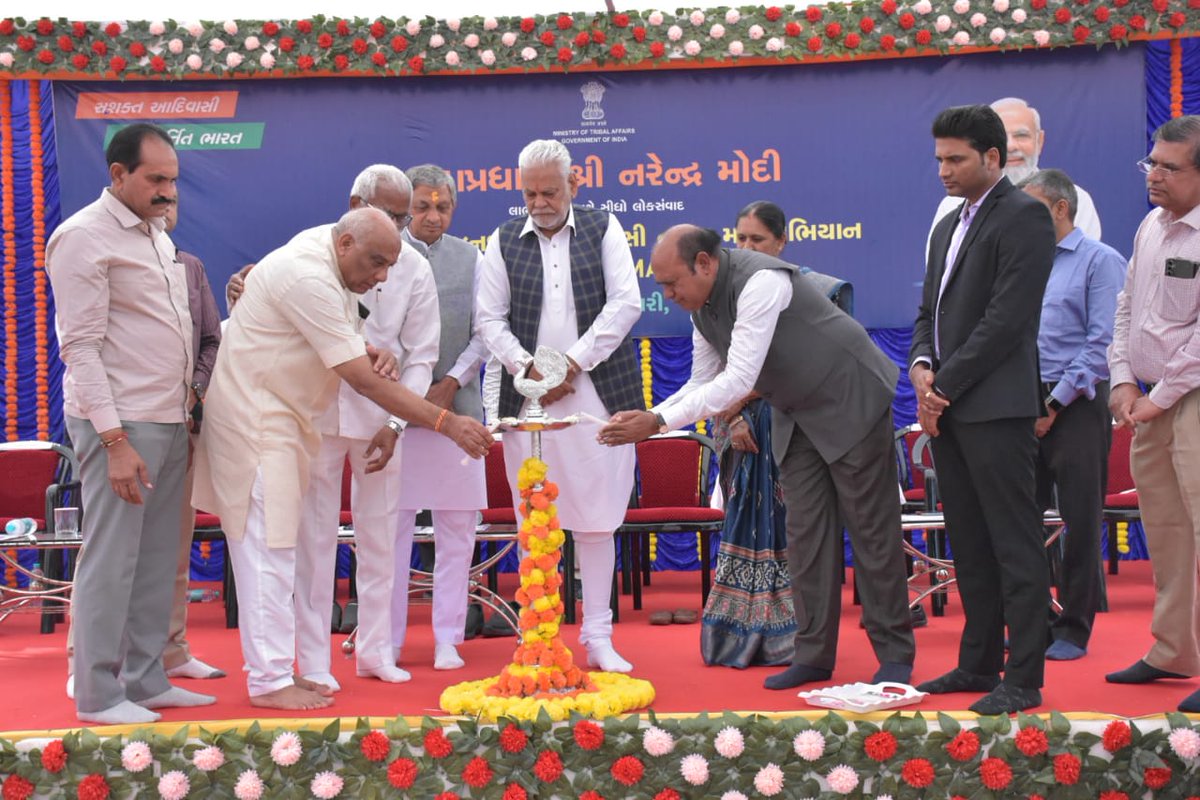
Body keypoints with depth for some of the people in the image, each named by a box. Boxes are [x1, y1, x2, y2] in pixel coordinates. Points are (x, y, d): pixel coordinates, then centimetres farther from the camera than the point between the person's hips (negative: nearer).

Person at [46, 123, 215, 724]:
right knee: (111, 561, -5)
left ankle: (146, 681, 18)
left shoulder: (157, 238, 17)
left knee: (158, 559, 10)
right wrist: (115, 440, -19)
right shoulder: (84, 237, -9)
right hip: (120, 425, -8)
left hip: (169, 421, 8)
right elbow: (81, 346, -14)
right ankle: (97, 695, 3)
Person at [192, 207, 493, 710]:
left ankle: (275, 668, 18)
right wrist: (446, 423, -26)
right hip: (255, 420, -10)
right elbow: (363, 381, -27)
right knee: (269, 549, -10)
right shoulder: (307, 278, -24)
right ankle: (269, 681, -6)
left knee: (272, 550, 12)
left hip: (278, 419, 10)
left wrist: (368, 354, -5)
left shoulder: (324, 260, 7)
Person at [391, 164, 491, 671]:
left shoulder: (470, 258, 10)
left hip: (456, 403, 2)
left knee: (457, 528, 3)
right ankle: (388, 639, 8)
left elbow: (484, 333, 6)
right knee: (393, 525, 0)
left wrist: (450, 384, -6)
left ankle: (447, 639, 10)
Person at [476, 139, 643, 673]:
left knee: (597, 519, 1)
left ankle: (598, 638, 8)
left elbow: (626, 303, -2)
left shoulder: (603, 229, 7)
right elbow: (489, 318, 7)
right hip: (528, 396, 1)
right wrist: (528, 368, -8)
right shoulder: (504, 241, 10)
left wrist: (574, 362, -9)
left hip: (597, 393, -1)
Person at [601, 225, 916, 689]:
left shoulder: (761, 282, -30)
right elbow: (702, 384, 7)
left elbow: (738, 380, -34)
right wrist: (646, 418, -9)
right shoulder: (703, 305, -1)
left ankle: (895, 655, 6)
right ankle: (814, 654, 8)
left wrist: (659, 422, -34)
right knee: (805, 531, 5)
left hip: (850, 402, -8)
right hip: (796, 415, 8)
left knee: (871, 528, -2)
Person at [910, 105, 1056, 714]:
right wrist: (921, 365, 0)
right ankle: (978, 664, 21)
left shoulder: (1023, 217, -8)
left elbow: (1007, 319, -16)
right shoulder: (949, 227, 20)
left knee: (1015, 546, -5)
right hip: (948, 409, 9)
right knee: (969, 546, 13)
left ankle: (1023, 679, -2)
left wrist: (943, 385, -13)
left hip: (995, 406, -9)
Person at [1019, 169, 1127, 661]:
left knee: (1080, 522, -2)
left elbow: (1103, 343, -10)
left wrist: (1055, 403, -13)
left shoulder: (1099, 261, -3)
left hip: (1076, 405, -6)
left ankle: (1073, 631, 6)